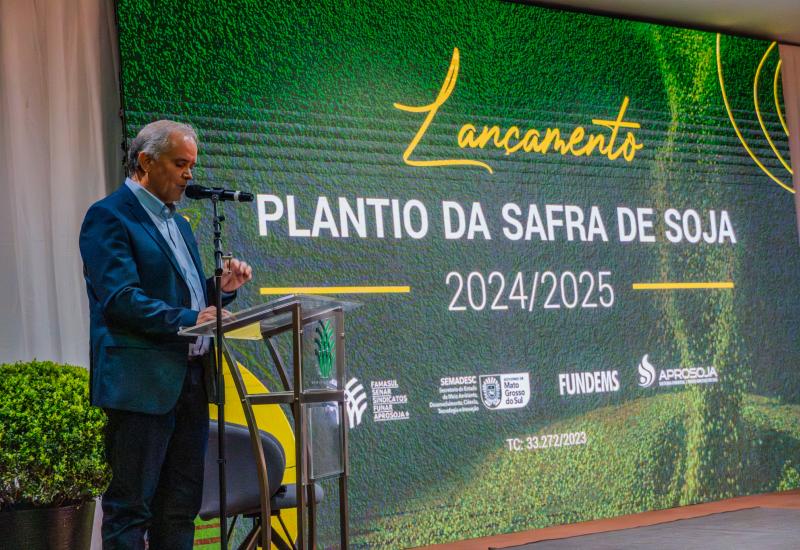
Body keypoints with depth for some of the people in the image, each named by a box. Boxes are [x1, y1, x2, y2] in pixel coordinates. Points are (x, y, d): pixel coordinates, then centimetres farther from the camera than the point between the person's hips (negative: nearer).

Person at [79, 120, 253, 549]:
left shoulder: (177, 222, 20)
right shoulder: (108, 217, -8)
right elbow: (121, 300, -19)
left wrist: (222, 287, 5)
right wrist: (188, 320, -27)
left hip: (190, 380, 9)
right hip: (141, 383, -9)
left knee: (181, 508, 11)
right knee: (130, 509, -4)